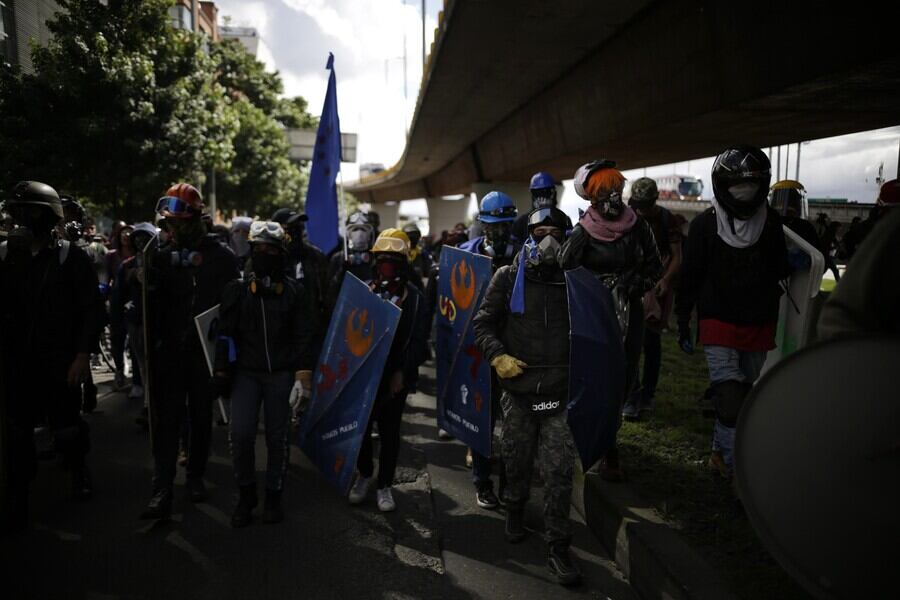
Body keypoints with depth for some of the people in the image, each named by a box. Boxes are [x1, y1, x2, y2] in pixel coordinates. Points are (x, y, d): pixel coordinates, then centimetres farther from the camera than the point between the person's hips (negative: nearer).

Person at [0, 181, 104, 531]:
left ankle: (78, 470, 37)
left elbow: (91, 309, -6)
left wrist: (83, 354, -12)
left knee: (66, 426, 9)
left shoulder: (71, 257, -5)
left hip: (61, 360, -2)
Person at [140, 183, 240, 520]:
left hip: (204, 350, -2)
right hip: (169, 351, 2)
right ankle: (161, 492, 1)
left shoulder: (220, 256, -3)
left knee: (202, 416, 11)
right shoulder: (162, 255, 7)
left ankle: (196, 477, 27)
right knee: (166, 419, -2)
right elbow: (151, 304, 11)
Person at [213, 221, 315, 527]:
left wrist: (303, 376, -5)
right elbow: (226, 333, 5)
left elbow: (303, 336, 1)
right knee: (240, 433, -9)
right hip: (245, 373, 0)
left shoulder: (294, 291, 2)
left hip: (281, 375, 0)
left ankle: (273, 498, 24)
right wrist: (222, 373, 2)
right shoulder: (237, 289, 3)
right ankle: (246, 495, 13)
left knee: (277, 437, 7)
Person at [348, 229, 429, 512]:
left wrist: (402, 372, -11)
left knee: (389, 432, 8)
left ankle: (384, 484, 24)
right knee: (361, 427, 10)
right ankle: (364, 474, 33)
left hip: (395, 377, -2)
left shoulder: (414, 297, -3)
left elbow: (418, 340, -5)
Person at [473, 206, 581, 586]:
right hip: (518, 389, 0)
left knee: (559, 472, 0)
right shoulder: (508, 278, 0)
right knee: (517, 460, 15)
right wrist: (497, 356, -12)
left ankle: (558, 549, 14)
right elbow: (483, 323, 3)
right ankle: (515, 510, 44)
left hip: (559, 392, 1)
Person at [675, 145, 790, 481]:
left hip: (759, 327, 4)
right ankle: (739, 470, -2)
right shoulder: (705, 224, -6)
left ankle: (722, 454, 30)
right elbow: (690, 276, -2)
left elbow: (779, 273, 9)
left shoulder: (771, 222, 2)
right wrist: (683, 323, 0)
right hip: (719, 323, -4)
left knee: (747, 394, 13)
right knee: (730, 399, -14)